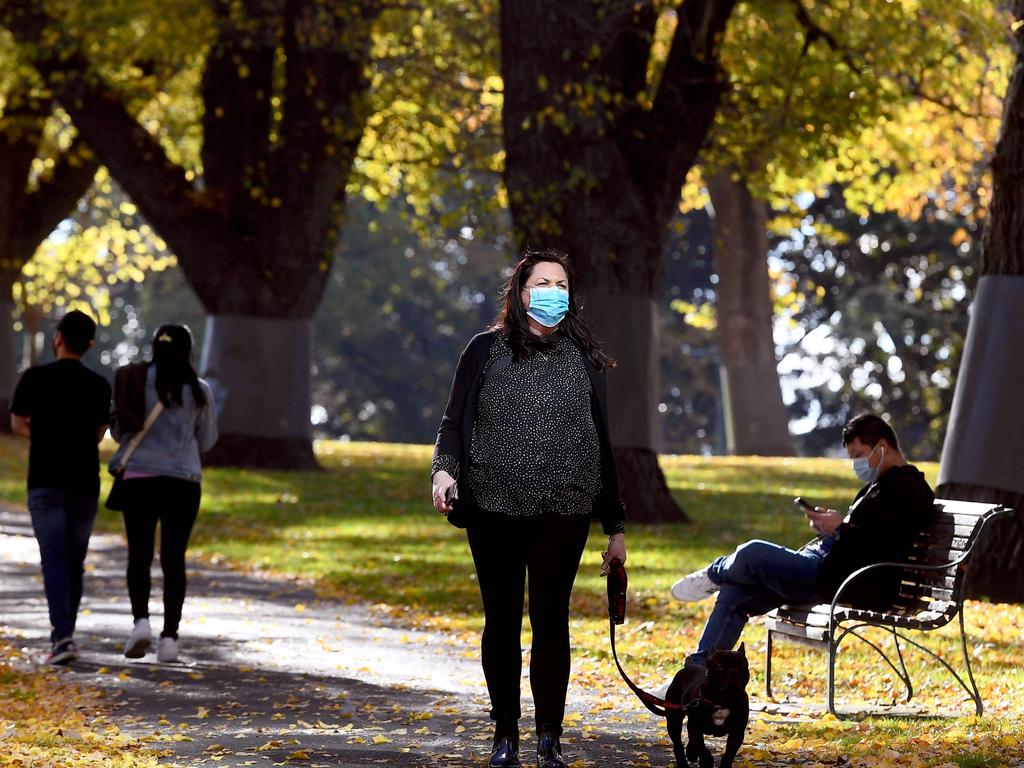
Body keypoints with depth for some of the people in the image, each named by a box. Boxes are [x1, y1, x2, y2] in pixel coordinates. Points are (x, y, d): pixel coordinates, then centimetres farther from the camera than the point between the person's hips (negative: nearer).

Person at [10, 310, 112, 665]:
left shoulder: (35, 378, -4)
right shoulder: (99, 386, 1)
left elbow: (17, 425, 5)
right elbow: (98, 434, 11)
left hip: (45, 481, -2)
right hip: (85, 483, 2)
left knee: (54, 559, -7)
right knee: (74, 562, 13)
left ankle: (62, 636, -22)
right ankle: (63, 633, 19)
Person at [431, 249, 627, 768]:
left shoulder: (582, 359, 9)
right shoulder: (486, 351, 5)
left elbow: (601, 444, 12)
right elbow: (455, 422, 6)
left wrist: (615, 525, 11)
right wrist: (445, 469, -16)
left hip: (563, 513, 0)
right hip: (493, 510, 0)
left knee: (550, 619, -2)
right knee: (502, 620, 3)